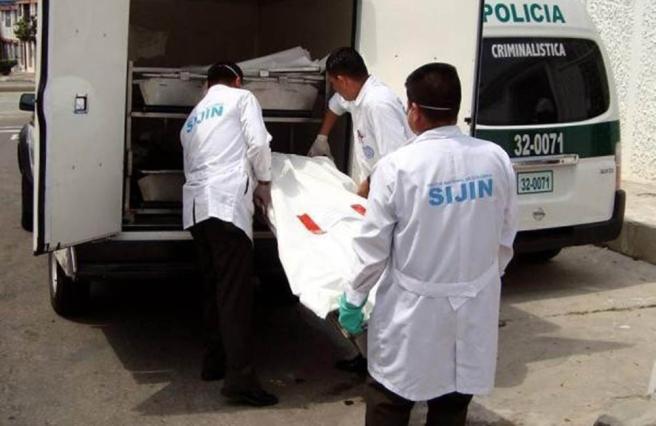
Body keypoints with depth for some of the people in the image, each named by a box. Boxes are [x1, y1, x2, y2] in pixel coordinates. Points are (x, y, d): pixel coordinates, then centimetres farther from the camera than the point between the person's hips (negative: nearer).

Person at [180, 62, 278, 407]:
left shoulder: (193, 116, 29)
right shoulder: (241, 98, 11)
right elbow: (258, 143, -3)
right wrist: (263, 182, 12)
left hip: (196, 204, 7)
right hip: (227, 201, -7)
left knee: (213, 285, 15)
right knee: (234, 289, -11)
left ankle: (215, 360, 20)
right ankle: (240, 377, -14)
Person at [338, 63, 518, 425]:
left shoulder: (398, 166, -18)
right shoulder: (495, 158, -6)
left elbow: (374, 245, -11)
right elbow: (505, 236, 4)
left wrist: (353, 299, 3)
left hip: (414, 309, -4)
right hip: (474, 306, 4)